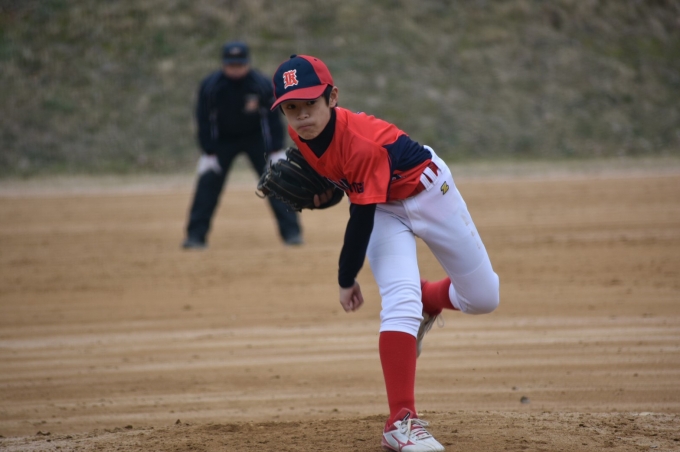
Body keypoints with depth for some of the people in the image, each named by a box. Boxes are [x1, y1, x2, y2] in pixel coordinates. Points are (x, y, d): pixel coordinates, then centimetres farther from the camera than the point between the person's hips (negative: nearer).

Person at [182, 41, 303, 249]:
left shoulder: (262, 84, -22)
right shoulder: (210, 86, -22)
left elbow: (274, 119, -12)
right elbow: (204, 121, -12)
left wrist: (276, 151, -15)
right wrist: (208, 152, -16)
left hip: (256, 137, 0)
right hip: (222, 138, 0)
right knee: (208, 182, -10)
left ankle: (291, 232, -2)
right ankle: (195, 235, -4)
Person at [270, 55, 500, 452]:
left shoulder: (363, 142, -37)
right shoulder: (299, 134, -18)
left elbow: (361, 219, -28)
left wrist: (347, 278, -19)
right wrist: (320, 189, -6)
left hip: (427, 191, -3)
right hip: (383, 207, 4)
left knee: (484, 299, 4)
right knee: (400, 301, -21)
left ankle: (428, 300, 38)